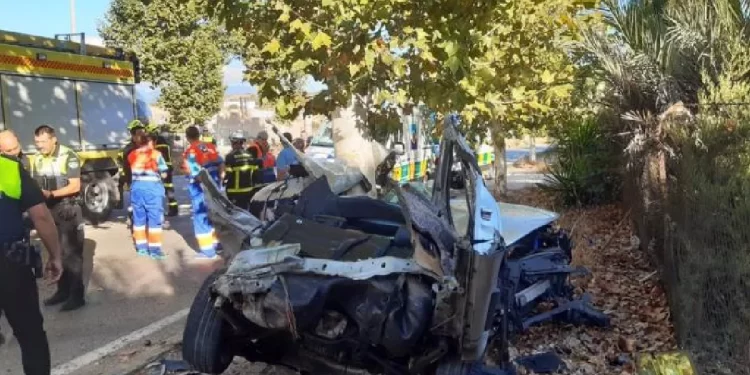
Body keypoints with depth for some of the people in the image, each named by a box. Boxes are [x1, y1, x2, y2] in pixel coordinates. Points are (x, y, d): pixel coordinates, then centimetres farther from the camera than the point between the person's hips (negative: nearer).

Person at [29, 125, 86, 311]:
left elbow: (75, 186, -16)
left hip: (68, 210, -6)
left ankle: (77, 295, 1)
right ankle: (63, 291, 24)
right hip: (49, 211, 6)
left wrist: (51, 193, -28)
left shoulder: (68, 156, -12)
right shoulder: (37, 160, 7)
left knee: (72, 253, -4)